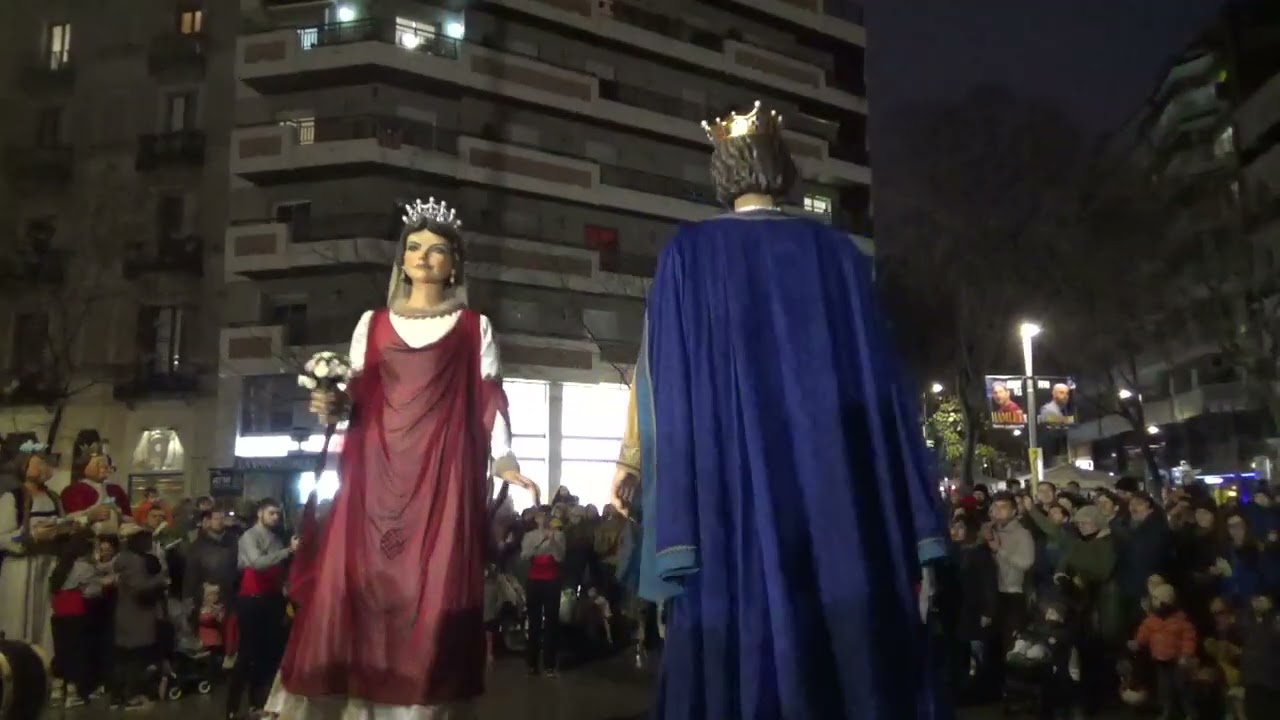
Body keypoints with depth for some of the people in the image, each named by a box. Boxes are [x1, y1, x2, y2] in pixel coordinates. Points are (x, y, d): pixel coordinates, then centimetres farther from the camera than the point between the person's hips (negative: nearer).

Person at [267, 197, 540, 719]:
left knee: (433, 591, -7)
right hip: (376, 471, 2)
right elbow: (355, 396, 15)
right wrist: (331, 405, -6)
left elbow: (489, 401, 6)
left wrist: (503, 461, -5)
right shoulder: (372, 323, 18)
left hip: (444, 475, -2)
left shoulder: (475, 327, 12)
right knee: (352, 583, -5)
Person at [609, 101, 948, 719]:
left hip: (730, 480, -2)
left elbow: (660, 367, 1)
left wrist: (632, 458, 12)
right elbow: (875, 370, 7)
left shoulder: (690, 252, 3)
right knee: (849, 641, 8)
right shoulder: (836, 252, 8)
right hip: (833, 482, 2)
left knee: (737, 646, 4)